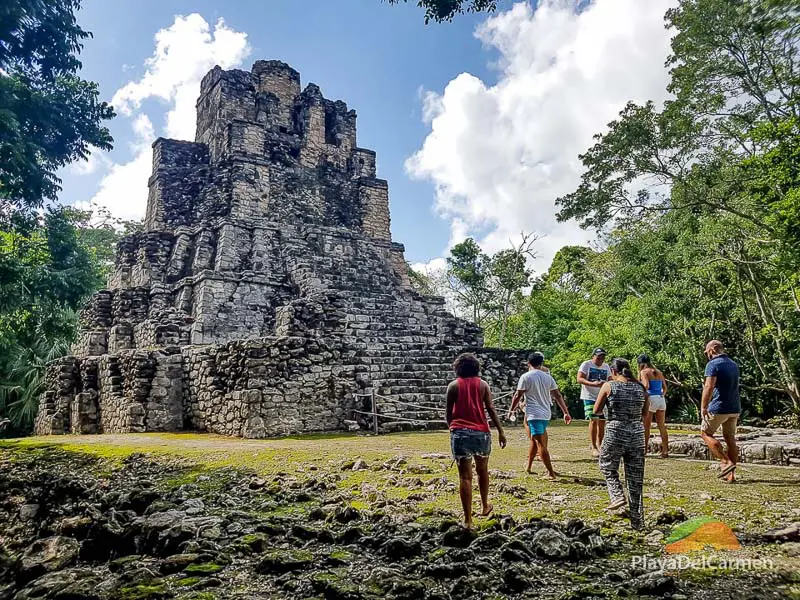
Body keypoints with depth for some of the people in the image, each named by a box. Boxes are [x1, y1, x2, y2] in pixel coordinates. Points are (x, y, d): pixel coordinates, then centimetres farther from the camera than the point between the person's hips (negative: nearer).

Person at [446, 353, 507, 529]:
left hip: (460, 433, -2)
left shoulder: (453, 386, 4)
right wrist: (500, 431, 1)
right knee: (482, 471, 22)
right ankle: (485, 507, 38)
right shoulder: (482, 384, 6)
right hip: (481, 432, 2)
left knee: (465, 476, -1)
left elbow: (449, 413, 7)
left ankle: (468, 520, -2)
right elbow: (491, 409, -1)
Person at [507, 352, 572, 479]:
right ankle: (528, 467, 29)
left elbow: (518, 396, -8)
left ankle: (551, 473, -5)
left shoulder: (526, 377, -7)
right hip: (546, 414, 6)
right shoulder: (548, 377, 8)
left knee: (541, 444, -4)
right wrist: (566, 413, 11)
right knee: (534, 441, 19)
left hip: (534, 414, -6)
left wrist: (511, 410, 5)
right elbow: (558, 396, 7)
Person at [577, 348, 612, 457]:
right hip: (590, 397, -6)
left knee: (602, 421, 8)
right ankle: (594, 448, -9)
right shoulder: (586, 364, -5)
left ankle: (600, 445, 24)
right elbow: (579, 379, -15)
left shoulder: (606, 367, 13)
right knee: (593, 420, -14)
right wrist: (593, 384, -30)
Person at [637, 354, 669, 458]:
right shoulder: (659, 372, 14)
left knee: (646, 426, 5)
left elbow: (646, 386, -17)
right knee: (662, 426, 9)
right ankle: (665, 450, 8)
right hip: (661, 399, 6)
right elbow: (665, 387, 12)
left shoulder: (644, 372, -5)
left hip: (651, 398, -6)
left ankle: (644, 449, 8)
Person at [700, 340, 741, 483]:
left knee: (705, 433, 7)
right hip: (735, 408, 8)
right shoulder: (734, 365, 14)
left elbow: (709, 387, -22)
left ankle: (726, 462, -5)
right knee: (730, 438, 11)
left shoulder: (713, 364, -12)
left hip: (719, 408, -8)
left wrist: (703, 407, -21)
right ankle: (731, 475, 13)